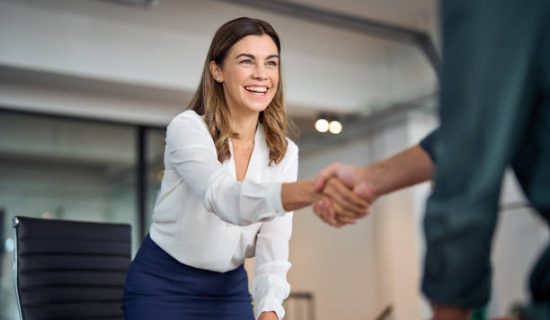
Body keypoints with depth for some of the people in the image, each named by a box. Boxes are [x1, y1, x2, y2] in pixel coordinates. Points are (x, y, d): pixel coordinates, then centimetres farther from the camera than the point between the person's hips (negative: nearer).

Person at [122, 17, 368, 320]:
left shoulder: (283, 152, -5)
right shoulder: (187, 127, -19)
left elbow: (273, 245, -10)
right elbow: (224, 198, -38)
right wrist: (316, 189, -54)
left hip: (230, 289, 4)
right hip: (162, 284, -4)